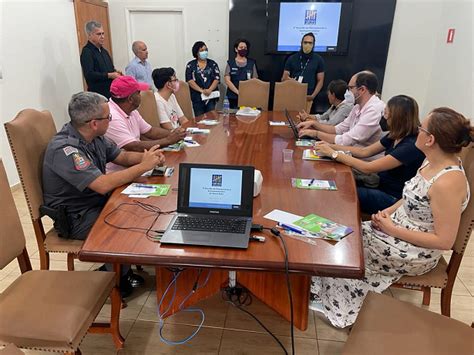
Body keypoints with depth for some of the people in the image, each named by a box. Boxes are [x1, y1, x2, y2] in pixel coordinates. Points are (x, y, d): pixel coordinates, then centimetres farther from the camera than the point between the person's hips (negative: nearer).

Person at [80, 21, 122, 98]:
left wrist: (115, 72, 3)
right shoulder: (86, 52, -7)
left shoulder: (103, 50, 19)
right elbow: (89, 74, -18)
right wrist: (109, 75, -19)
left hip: (110, 92, 8)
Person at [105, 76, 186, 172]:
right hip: (116, 172, -9)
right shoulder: (112, 118, -22)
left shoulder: (131, 112, 7)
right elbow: (134, 147, -26)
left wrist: (173, 134, -2)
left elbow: (150, 131, 15)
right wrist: (168, 140, -18)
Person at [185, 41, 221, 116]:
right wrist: (201, 90, -17)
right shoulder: (190, 65, 6)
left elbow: (217, 78, 1)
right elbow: (190, 80, -5)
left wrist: (210, 90, -16)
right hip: (197, 97, -1)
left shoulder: (212, 64, 10)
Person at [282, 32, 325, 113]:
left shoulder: (318, 60, 6)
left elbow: (320, 81, 6)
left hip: (307, 97, -1)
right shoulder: (292, 58, 8)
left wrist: (313, 96, -7)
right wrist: (288, 79, -14)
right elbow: (283, 78, 9)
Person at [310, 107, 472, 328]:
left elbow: (444, 241, -26)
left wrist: (392, 229, -21)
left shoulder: (448, 182, -28)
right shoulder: (432, 162, -1)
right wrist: (389, 211, -3)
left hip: (416, 253, -8)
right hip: (396, 229, 8)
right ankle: (326, 294, 14)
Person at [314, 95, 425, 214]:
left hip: (394, 199, -8)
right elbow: (365, 152, 7)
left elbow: (367, 168, -27)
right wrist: (331, 146, -4)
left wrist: (333, 153, -22)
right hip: (382, 186, 8)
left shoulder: (412, 145, -25)